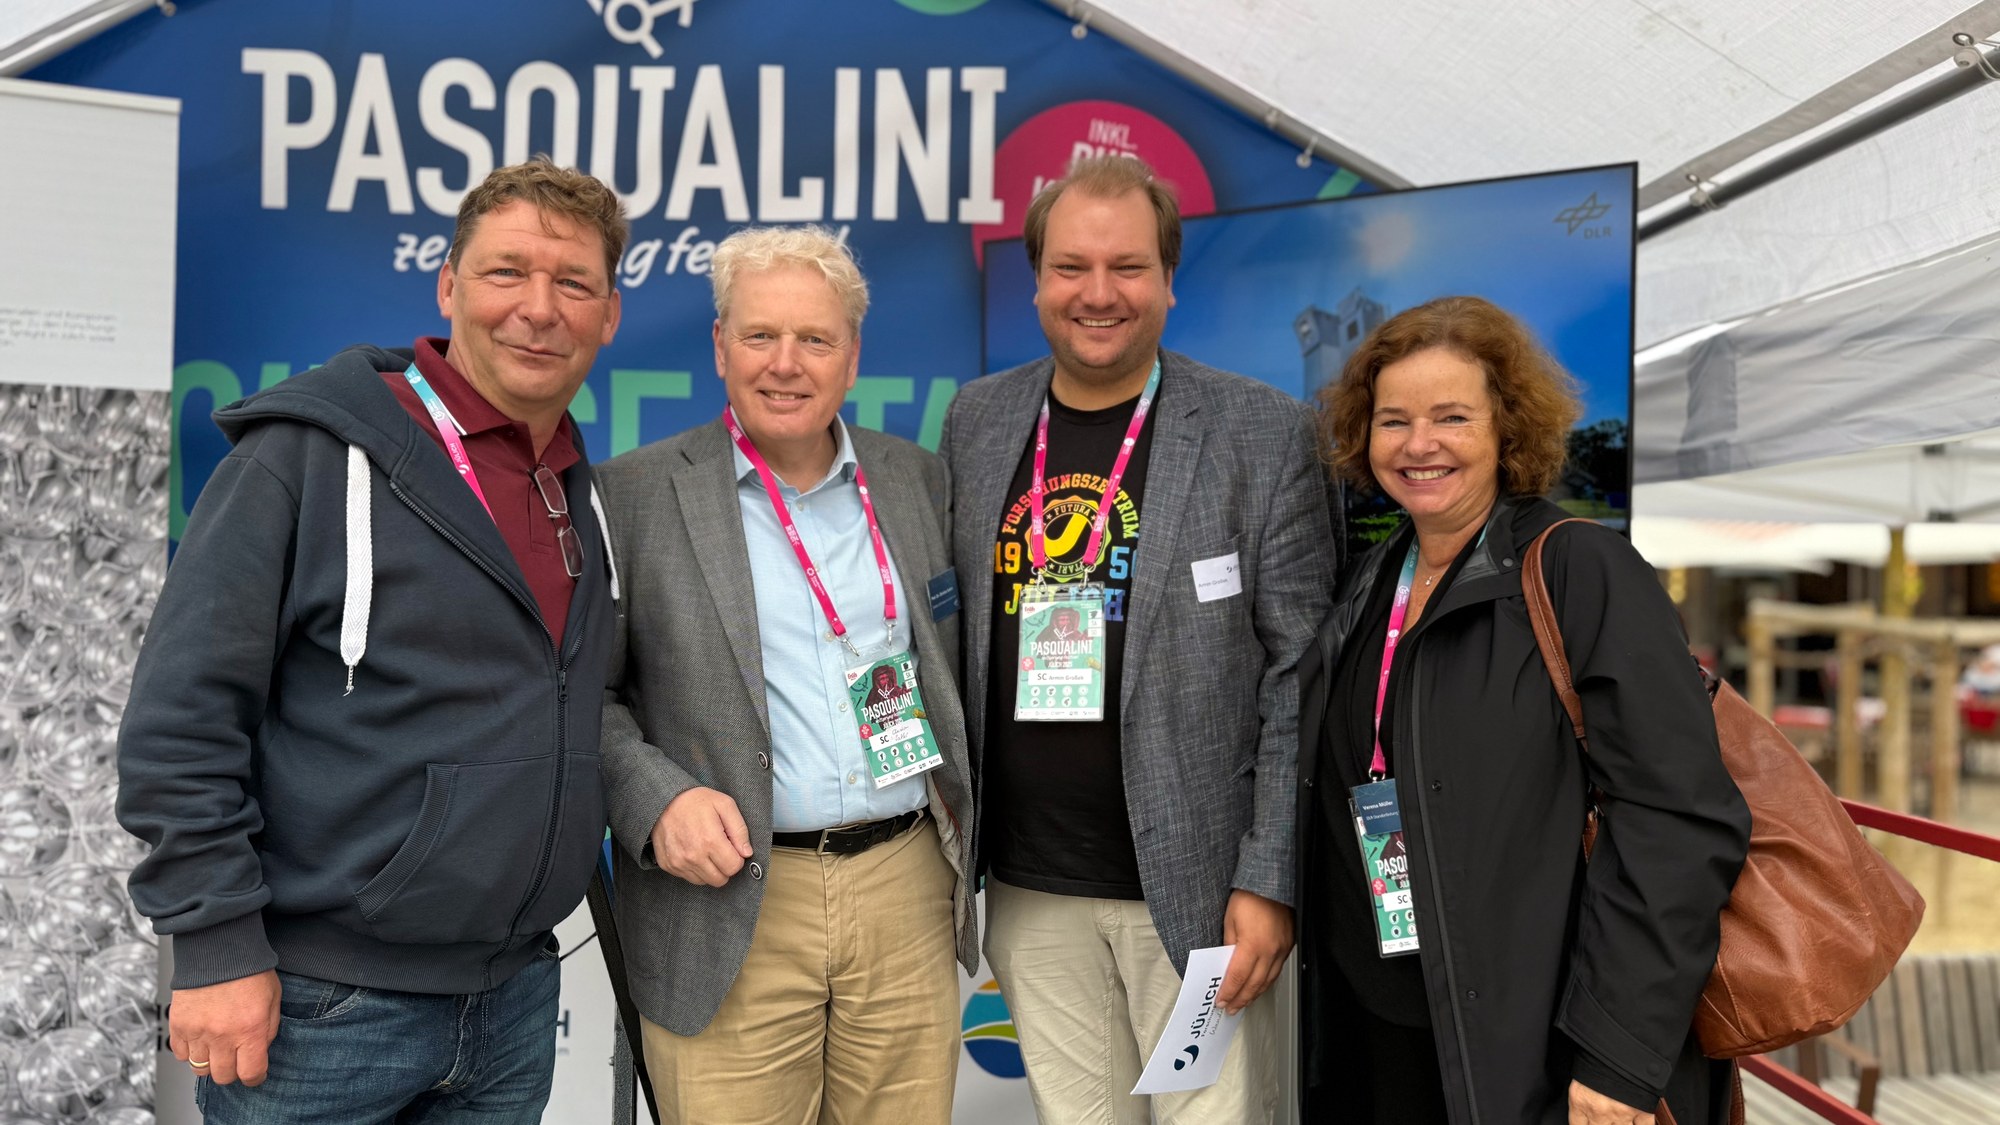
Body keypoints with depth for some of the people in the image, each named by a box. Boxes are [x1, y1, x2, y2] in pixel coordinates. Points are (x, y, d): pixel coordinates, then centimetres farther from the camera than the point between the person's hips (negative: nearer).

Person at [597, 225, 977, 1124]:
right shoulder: (636, 495, -2)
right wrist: (658, 798, -15)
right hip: (729, 911, -3)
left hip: (909, 892, 3)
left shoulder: (919, 480, 8)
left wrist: (957, 836, 6)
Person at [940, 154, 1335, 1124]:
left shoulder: (1265, 433, -6)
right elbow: (951, 635, 11)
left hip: (1195, 887, -3)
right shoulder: (977, 420, 5)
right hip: (1031, 892, 4)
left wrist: (1272, 880, -10)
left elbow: (1299, 674, -6)